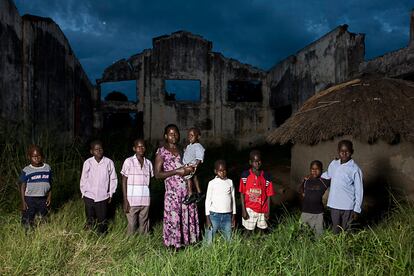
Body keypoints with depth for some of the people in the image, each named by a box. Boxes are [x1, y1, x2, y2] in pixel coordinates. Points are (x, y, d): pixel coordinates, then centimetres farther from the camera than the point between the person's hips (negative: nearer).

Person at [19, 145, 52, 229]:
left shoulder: (47, 168, 3)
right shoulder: (26, 171, -6)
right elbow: (22, 187, -3)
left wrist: (49, 196, 5)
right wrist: (23, 202, -6)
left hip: (43, 199, 3)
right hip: (30, 199, -3)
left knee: (44, 221, 14)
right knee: (27, 223, 1)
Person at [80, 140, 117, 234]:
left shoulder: (109, 162, -6)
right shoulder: (87, 163, -3)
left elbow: (113, 179, 2)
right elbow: (83, 179, 7)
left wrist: (110, 194, 3)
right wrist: (83, 193, 7)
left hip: (103, 197, -1)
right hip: (89, 197, 1)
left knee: (103, 221, 5)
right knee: (90, 221, 10)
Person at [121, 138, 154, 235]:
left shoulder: (148, 163, 7)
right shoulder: (128, 161, -3)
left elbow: (149, 181, 12)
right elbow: (124, 182, -2)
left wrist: (149, 198, 6)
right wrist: (125, 200, -7)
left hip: (145, 201, 3)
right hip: (132, 200, -3)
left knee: (144, 225, 9)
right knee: (131, 225, 3)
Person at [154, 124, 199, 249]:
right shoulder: (162, 152, -1)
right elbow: (157, 174, -6)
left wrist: (190, 169, 1)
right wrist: (176, 171, -14)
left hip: (188, 191, 5)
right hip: (173, 192, -4)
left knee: (188, 218, 6)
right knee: (173, 220, -2)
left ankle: (188, 243, 19)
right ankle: (174, 248, 12)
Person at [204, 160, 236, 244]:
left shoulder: (230, 182, 7)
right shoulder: (212, 183, -2)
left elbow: (233, 199, 12)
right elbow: (208, 200, 0)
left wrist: (233, 216, 10)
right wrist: (207, 218, -5)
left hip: (227, 215, 3)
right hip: (214, 215, -2)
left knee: (229, 240, 5)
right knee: (209, 241, -2)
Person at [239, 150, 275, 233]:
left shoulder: (266, 177, -5)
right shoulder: (245, 175, -9)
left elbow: (268, 195, 0)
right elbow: (242, 194, -5)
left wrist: (268, 211, -1)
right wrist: (243, 210, -8)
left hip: (262, 210, 2)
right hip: (249, 209, -1)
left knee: (262, 230, 12)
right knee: (249, 230, 8)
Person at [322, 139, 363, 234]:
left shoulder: (355, 169, -10)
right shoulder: (333, 164, 1)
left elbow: (359, 191, -6)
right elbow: (327, 175, 23)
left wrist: (357, 209, -6)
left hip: (348, 207, -4)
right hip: (334, 205, 4)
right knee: (335, 231, 14)